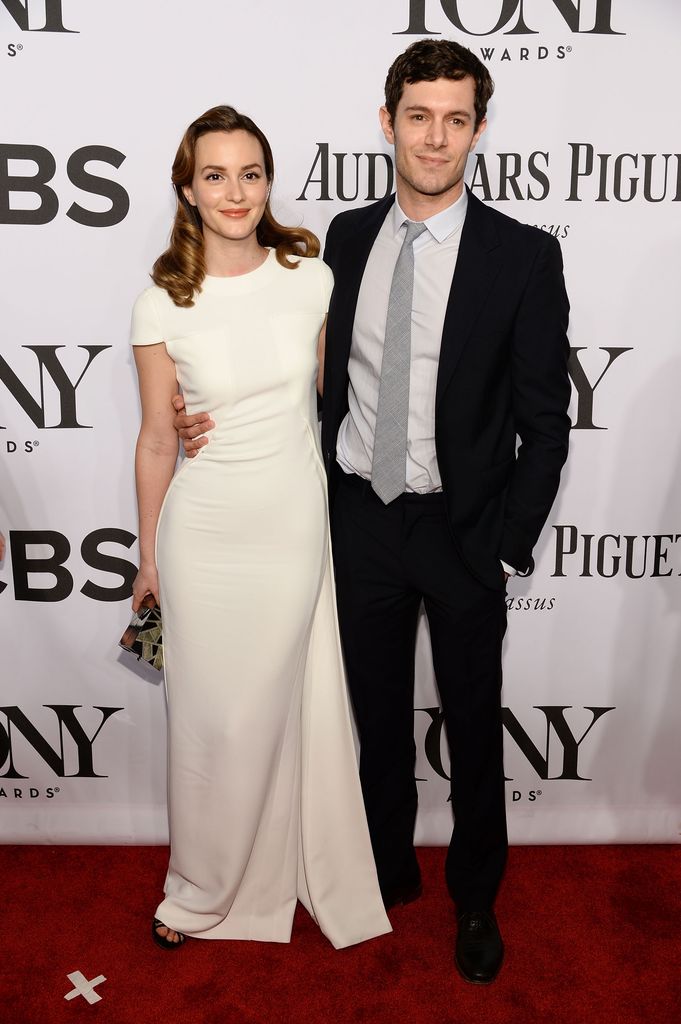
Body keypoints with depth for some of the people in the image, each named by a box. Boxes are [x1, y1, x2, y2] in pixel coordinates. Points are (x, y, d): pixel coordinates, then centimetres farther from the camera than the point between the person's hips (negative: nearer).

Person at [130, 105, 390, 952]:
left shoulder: (311, 278, -3)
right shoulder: (162, 304, -7)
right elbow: (156, 440, -1)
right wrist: (148, 558, 6)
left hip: (296, 523, 1)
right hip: (205, 530, -1)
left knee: (273, 710, 13)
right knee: (209, 715, 11)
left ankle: (266, 874, 39)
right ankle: (201, 891, 36)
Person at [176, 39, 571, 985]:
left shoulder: (523, 256, -9)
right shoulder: (347, 238, 3)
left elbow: (545, 425, -8)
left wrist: (505, 551, -10)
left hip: (464, 532, -3)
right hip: (361, 519, 3)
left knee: (474, 729, 14)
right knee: (379, 718, 19)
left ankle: (476, 898, 39)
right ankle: (390, 869, 44)